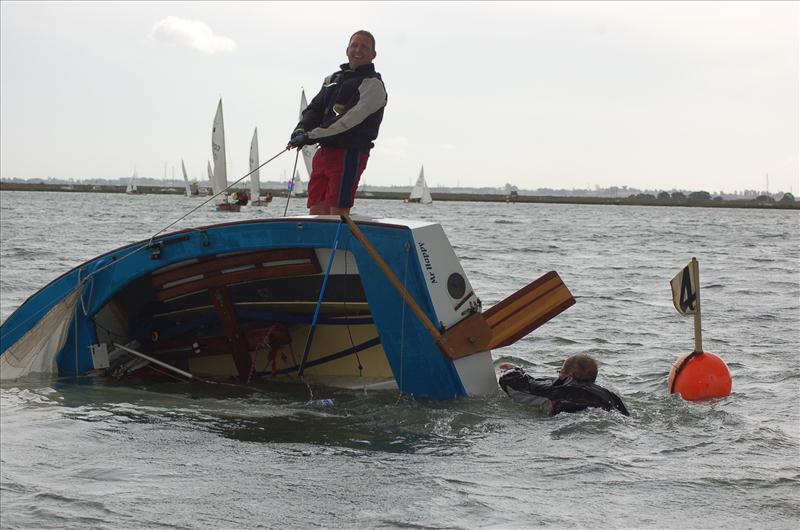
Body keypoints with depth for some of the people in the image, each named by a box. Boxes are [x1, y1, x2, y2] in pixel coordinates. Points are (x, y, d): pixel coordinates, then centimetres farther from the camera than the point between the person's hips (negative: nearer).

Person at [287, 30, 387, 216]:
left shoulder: (373, 85, -4)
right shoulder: (333, 79, 21)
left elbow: (351, 119, -15)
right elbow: (314, 108, 18)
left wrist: (311, 136, -19)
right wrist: (301, 129, -5)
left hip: (349, 153, -7)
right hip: (324, 152, 7)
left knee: (338, 213, -13)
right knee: (317, 211, 3)